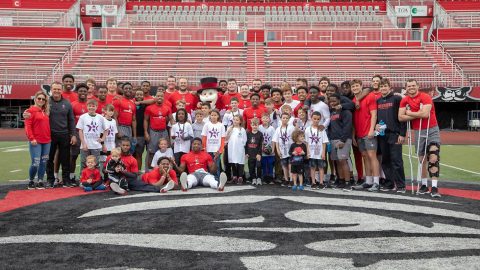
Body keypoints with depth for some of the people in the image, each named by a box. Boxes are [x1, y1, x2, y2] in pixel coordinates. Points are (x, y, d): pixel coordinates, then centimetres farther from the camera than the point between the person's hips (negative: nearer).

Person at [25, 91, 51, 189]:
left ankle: (40, 181, 17)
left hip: (47, 141, 6)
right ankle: (31, 181, 13)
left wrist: (49, 137, 11)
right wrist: (31, 138, -13)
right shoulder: (31, 110, -3)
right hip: (36, 141, -6)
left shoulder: (46, 111, 15)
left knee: (43, 162, 8)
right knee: (35, 163, -7)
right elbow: (27, 126, -8)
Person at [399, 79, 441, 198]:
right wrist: (418, 115, -13)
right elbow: (400, 117, -5)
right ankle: (424, 185, 24)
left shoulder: (425, 97, -11)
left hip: (432, 130, -4)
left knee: (433, 157, -14)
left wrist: (410, 113, -11)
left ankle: (434, 187, -15)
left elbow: (425, 114, -24)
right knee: (422, 159, 12)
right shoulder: (404, 101, 3)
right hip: (418, 132, 5)